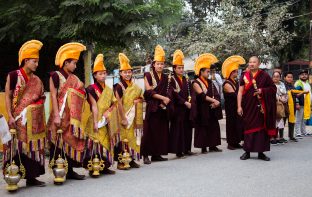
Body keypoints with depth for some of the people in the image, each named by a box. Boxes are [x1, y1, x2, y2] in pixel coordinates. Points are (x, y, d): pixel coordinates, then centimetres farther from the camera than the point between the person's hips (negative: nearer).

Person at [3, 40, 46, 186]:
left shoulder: (36, 80, 12)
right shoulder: (13, 75, -4)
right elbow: (7, 97, -5)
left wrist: (41, 119, 14)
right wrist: (10, 116, -13)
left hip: (35, 121, 6)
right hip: (20, 120, -5)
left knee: (34, 147, 5)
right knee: (19, 147, -7)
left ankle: (31, 176, 11)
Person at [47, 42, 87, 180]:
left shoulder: (73, 78, 16)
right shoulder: (56, 75, -4)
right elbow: (53, 95, -10)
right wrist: (56, 115, -18)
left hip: (73, 117, 7)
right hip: (62, 116, -7)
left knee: (71, 141, 6)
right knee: (59, 143, -4)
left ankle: (69, 170, 11)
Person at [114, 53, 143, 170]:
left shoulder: (134, 86, 11)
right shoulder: (119, 86, -8)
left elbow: (141, 98, 22)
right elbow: (119, 103, -14)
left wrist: (138, 100, -2)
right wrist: (123, 119, -18)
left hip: (133, 117, 6)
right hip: (124, 116, -6)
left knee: (132, 137, 8)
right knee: (123, 138, -5)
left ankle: (132, 159, 17)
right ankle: (121, 162, 1)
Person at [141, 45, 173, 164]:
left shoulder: (165, 77, 15)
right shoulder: (148, 75, -1)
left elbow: (169, 92, 10)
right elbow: (149, 91, -10)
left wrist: (166, 100, -9)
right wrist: (162, 97, -14)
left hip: (163, 108, 5)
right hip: (152, 107, -5)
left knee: (162, 131, 4)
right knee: (150, 131, -7)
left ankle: (157, 154, 11)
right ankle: (146, 155, -3)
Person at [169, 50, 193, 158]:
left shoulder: (186, 80, 17)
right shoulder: (172, 80, -3)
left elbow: (191, 93, 12)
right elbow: (175, 95, -12)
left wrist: (190, 102, -6)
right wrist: (185, 102, -16)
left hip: (187, 108, 6)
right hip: (178, 108, -6)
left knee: (188, 128, 8)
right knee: (178, 128, -5)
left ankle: (186, 149, 15)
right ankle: (178, 150, -2)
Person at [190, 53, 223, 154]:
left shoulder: (210, 82, 14)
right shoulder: (196, 83, -7)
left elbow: (216, 94, 5)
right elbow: (202, 95, -18)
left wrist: (216, 102, -14)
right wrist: (213, 100, -20)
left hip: (212, 109, 6)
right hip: (202, 110, -6)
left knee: (214, 127, 6)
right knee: (203, 128, -2)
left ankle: (212, 146, 14)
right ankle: (203, 147, 5)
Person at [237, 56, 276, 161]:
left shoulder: (264, 76, 1)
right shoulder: (244, 76, 4)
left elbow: (273, 88, 4)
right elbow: (240, 91, 2)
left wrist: (262, 91, -12)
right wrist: (239, 106, -5)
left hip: (261, 107, -1)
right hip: (248, 107, 1)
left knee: (261, 128, 2)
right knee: (248, 128, 3)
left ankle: (261, 152, 11)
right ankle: (247, 151, 11)